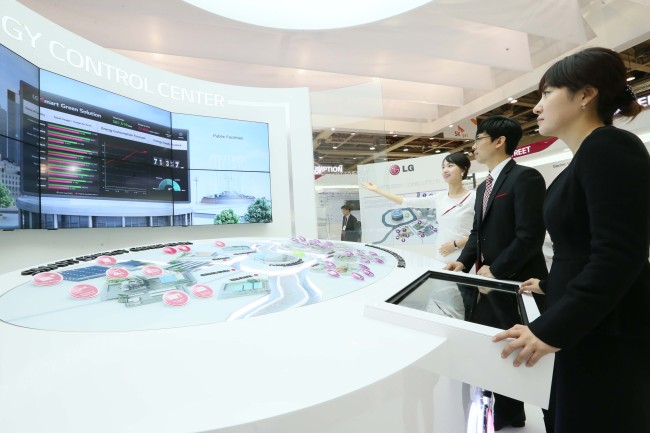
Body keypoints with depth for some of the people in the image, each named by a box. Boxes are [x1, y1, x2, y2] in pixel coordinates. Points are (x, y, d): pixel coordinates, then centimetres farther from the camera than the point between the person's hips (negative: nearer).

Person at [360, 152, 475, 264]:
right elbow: (406, 201, 6)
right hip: (439, 258, 4)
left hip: (461, 260, -4)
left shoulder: (474, 197, -7)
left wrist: (456, 244, -14)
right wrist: (377, 190, 7)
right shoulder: (440, 197, 6)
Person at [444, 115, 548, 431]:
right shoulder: (483, 187, 16)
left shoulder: (525, 177, -13)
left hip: (516, 284, -8)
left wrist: (496, 270, -18)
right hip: (489, 281, 8)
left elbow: (531, 235, -21)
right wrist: (464, 262, 1)